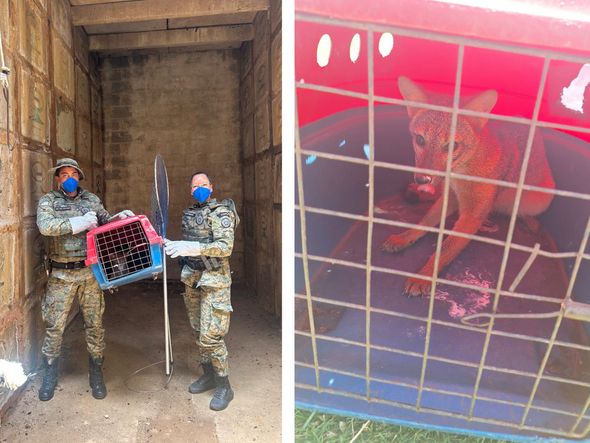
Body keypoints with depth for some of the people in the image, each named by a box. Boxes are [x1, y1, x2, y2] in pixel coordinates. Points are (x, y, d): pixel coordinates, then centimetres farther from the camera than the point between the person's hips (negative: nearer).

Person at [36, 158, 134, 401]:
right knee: (54, 326, 7)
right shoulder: (48, 201, 1)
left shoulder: (92, 199, 9)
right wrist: (79, 222, -22)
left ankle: (96, 375, 22)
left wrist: (118, 217, -8)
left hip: (90, 272, 2)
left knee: (95, 324, 8)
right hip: (61, 274, -2)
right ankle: (50, 376, 26)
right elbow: (45, 226, -17)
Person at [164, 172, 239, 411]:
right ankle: (208, 376, 30)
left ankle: (224, 386, 7)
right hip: (192, 277, 8)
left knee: (210, 336, -8)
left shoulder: (220, 212, -11)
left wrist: (193, 248, -33)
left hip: (214, 279, -7)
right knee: (199, 331, 15)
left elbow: (226, 247, -23)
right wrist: (171, 245, 4)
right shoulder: (189, 213, 12)